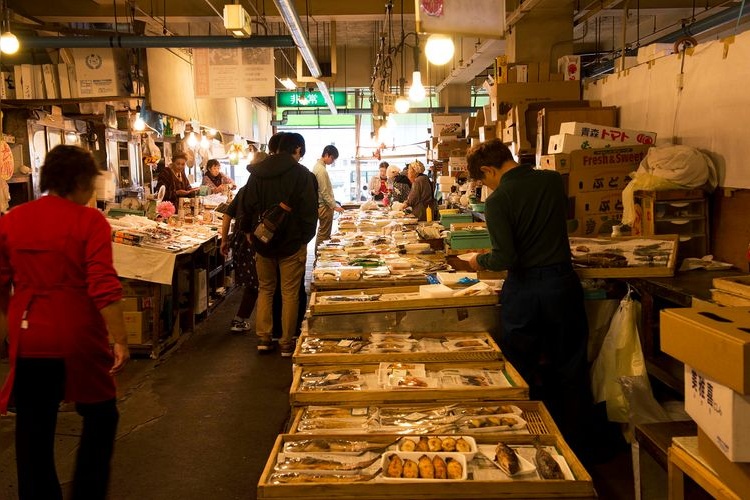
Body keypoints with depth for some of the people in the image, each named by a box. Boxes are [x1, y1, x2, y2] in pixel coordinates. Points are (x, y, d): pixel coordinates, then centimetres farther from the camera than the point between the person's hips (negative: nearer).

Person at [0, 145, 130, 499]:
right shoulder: (89, 221, -11)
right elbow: (104, 287, -19)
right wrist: (120, 339, -15)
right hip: (77, 337, -4)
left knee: (33, 427, 16)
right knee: (100, 415, 17)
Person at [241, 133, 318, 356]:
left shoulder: (257, 173, 3)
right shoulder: (303, 174, -10)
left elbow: (247, 205, 7)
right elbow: (309, 210, -10)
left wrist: (249, 231, 17)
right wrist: (306, 238, 0)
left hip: (262, 240, 4)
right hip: (292, 243, -4)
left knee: (265, 288, 18)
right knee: (290, 293, 5)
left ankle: (263, 337, 17)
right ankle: (287, 343, 10)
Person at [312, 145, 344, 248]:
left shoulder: (318, 166, 11)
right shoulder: (321, 170, -19)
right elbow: (324, 192, -21)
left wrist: (333, 204, 19)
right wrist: (334, 206, -18)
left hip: (322, 205, 10)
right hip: (324, 206, -10)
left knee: (322, 232, 16)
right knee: (324, 235, -4)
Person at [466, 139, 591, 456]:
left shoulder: (498, 201, -15)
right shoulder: (554, 180, 1)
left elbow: (506, 259, -19)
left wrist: (480, 261, -1)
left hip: (524, 289, -4)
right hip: (564, 282, 5)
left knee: (525, 375, 13)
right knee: (571, 373, 15)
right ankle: (574, 448, 28)